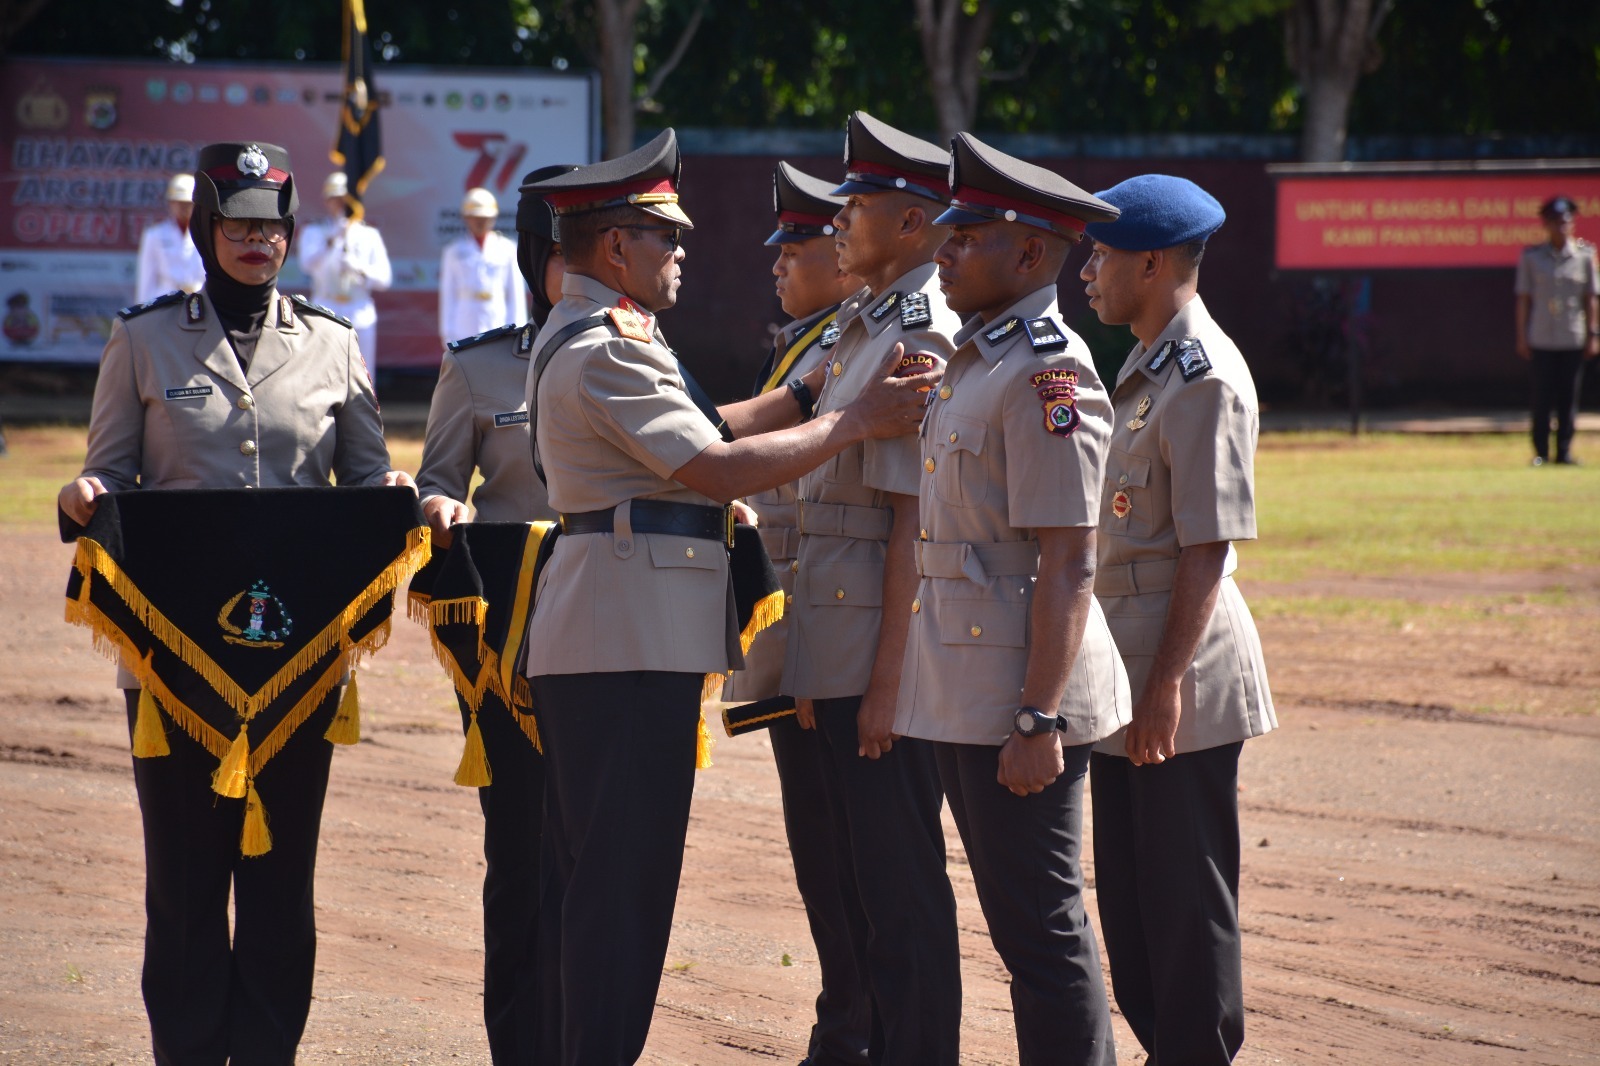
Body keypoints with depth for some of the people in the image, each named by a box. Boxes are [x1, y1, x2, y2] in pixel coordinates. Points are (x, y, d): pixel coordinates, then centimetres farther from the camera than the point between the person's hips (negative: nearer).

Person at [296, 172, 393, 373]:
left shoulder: (370, 234, 11)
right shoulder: (314, 232, 9)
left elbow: (384, 279, 5)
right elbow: (308, 264, -11)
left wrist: (360, 270, -14)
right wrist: (332, 241, -22)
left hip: (361, 317, 2)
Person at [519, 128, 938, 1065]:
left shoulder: (585, 337, 18)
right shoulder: (608, 351, -16)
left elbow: (704, 430, 19)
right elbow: (721, 468, -21)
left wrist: (812, 393, 12)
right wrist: (853, 422, -15)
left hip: (597, 638, 11)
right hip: (634, 641, -11)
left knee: (584, 873, 14)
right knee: (625, 877, -8)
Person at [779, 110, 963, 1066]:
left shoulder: (922, 341, -14)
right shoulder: (866, 329, 16)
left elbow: (915, 523, -19)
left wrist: (888, 680, -21)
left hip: (882, 651, -10)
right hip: (837, 655, 10)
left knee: (903, 883, -4)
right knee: (873, 876, 15)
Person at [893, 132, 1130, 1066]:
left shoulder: (1048, 373, -15)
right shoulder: (973, 362, 15)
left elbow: (1068, 567, -19)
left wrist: (1039, 719, -23)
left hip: (1020, 698, -10)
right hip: (966, 698, 10)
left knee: (1042, 931, -6)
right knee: (1023, 924, 14)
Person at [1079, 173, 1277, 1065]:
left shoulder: (1205, 378, -16)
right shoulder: (1146, 369, 14)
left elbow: (1209, 549, -19)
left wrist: (1167, 683, -21)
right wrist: (1138, 681, 18)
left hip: (1184, 672, -10)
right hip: (1127, 670, 10)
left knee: (1189, 897, -3)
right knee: (1130, 891, 15)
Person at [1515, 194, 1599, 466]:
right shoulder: (1531, 257, 2)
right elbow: (1523, 298, 4)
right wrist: (1521, 336, 0)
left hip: (1573, 339, 1)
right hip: (1541, 339, -1)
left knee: (1569, 395, 2)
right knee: (1542, 397, -1)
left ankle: (1565, 451, 8)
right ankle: (1541, 452, 5)